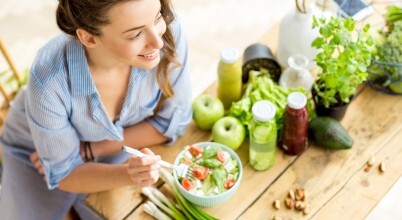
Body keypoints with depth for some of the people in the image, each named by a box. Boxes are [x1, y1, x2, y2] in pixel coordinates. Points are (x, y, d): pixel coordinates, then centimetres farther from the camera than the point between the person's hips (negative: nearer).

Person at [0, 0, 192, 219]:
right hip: (37, 156, -2)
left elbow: (172, 121, -15)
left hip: (112, 154, 3)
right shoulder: (50, 81, -37)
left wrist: (88, 150, -19)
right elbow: (64, 173, -20)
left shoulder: (168, 29, -31)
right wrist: (127, 174, -39)